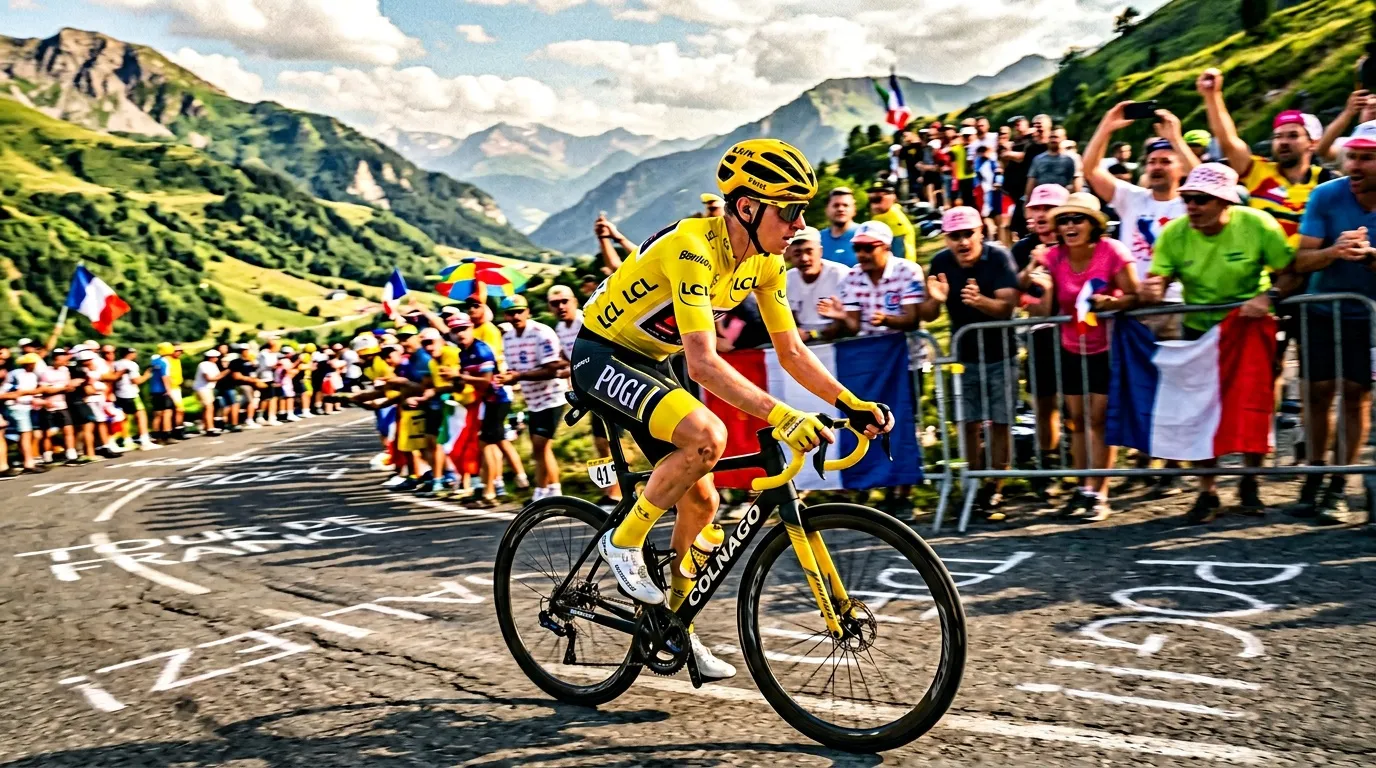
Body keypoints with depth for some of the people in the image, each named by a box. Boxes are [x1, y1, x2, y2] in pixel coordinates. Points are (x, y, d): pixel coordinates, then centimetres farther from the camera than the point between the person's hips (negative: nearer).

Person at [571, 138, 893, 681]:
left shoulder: (765, 260, -4)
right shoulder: (693, 248, -30)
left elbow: (791, 351, 0)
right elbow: (703, 362, -39)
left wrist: (852, 403, -11)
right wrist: (779, 416, -46)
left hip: (651, 365, 8)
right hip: (602, 357, -8)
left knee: (700, 501, 6)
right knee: (708, 436, -32)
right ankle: (623, 542, -11)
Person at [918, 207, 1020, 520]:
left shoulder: (999, 258, -15)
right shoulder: (940, 263, -6)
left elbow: (1007, 306, -25)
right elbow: (927, 315, -6)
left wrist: (979, 301, -46)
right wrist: (936, 300, -29)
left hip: (1000, 353, -3)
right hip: (965, 355, 3)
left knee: (1000, 422, -2)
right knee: (969, 423, 3)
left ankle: (994, 491, 5)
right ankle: (976, 487, 13)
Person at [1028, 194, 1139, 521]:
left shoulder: (1112, 252, -18)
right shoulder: (1053, 258, -7)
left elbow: (1133, 296, -15)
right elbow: (1044, 313, -7)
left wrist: (1111, 302, -34)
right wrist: (1045, 289, -26)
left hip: (1106, 348, -4)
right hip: (1071, 349, 4)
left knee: (1098, 418, -6)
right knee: (1077, 419, 9)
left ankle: (1097, 492, 2)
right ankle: (1085, 488, 21)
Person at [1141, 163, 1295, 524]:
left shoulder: (1258, 225, -17)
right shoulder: (1174, 233, -12)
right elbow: (1157, 286, -14)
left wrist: (1267, 297, -32)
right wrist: (1150, 291, -37)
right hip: (1198, 329, 2)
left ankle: (1250, 483, 27)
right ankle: (1206, 493, 13)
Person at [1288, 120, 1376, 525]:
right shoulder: (1326, 197, -12)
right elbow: (1301, 261, -15)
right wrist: (1333, 251, -35)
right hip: (1323, 311, 1)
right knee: (1319, 393, 1)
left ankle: (1338, 487, 5)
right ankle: (1314, 478, 13)